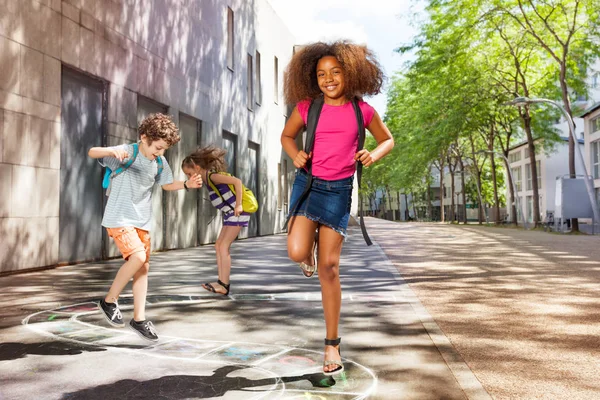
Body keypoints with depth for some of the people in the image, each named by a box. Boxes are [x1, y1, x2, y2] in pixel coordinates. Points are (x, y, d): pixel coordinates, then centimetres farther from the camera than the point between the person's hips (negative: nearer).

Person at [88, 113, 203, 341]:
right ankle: (109, 301, -1)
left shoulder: (160, 163, 3)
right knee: (138, 257, -23)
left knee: (143, 268, 7)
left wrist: (187, 184, 1)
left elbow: (167, 185, 19)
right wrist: (112, 151, -45)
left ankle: (139, 319, 18)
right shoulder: (127, 152, -15)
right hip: (118, 218, -7)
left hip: (142, 221, 7)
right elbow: (92, 152, -24)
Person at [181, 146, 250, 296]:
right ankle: (221, 282, 10)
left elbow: (237, 181, -24)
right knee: (219, 246, 9)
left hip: (237, 213, -10)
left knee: (223, 246, -11)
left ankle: (224, 285, -8)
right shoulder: (207, 180, 11)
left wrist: (238, 205, -24)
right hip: (229, 214, 10)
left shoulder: (212, 176, -16)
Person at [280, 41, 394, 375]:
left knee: (329, 267, -2)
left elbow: (388, 140, 13)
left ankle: (332, 344, 12)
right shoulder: (307, 107, -1)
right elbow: (287, 136, 16)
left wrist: (375, 154, -10)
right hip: (308, 183, 1)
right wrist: (296, 155, -6)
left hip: (339, 190, -1)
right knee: (298, 253, -22)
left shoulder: (362, 110, -1)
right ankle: (311, 252, 21)